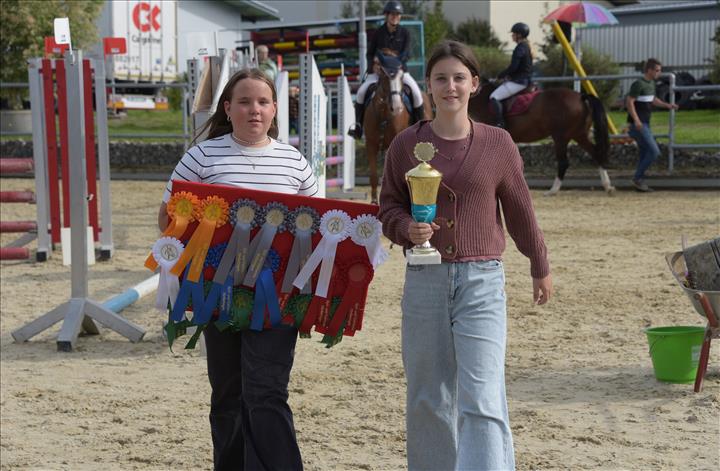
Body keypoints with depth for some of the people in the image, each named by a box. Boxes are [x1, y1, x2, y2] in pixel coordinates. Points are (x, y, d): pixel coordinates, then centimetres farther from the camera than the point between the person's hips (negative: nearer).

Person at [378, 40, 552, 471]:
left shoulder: (498, 144, 2)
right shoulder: (407, 144, 3)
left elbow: (520, 210, 12)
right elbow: (389, 208, 10)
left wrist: (541, 268, 21)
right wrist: (408, 229, -13)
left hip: (482, 281, -2)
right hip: (425, 281, 2)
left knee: (482, 398, -11)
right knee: (428, 398, 10)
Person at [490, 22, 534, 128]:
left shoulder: (520, 48, -19)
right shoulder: (528, 47, 13)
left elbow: (513, 67, -23)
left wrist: (500, 76, -8)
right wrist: (509, 75, 11)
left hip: (518, 81, -11)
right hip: (526, 80, 11)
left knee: (494, 97, -13)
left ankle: (500, 123, -20)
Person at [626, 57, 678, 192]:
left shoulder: (651, 83, 13)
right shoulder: (639, 84, -15)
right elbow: (629, 102, -20)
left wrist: (667, 105, 15)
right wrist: (636, 120, -29)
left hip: (645, 124, 10)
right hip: (638, 124, -10)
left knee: (645, 153, 12)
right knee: (654, 151, -12)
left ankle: (639, 181, 19)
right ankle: (637, 178, -4)